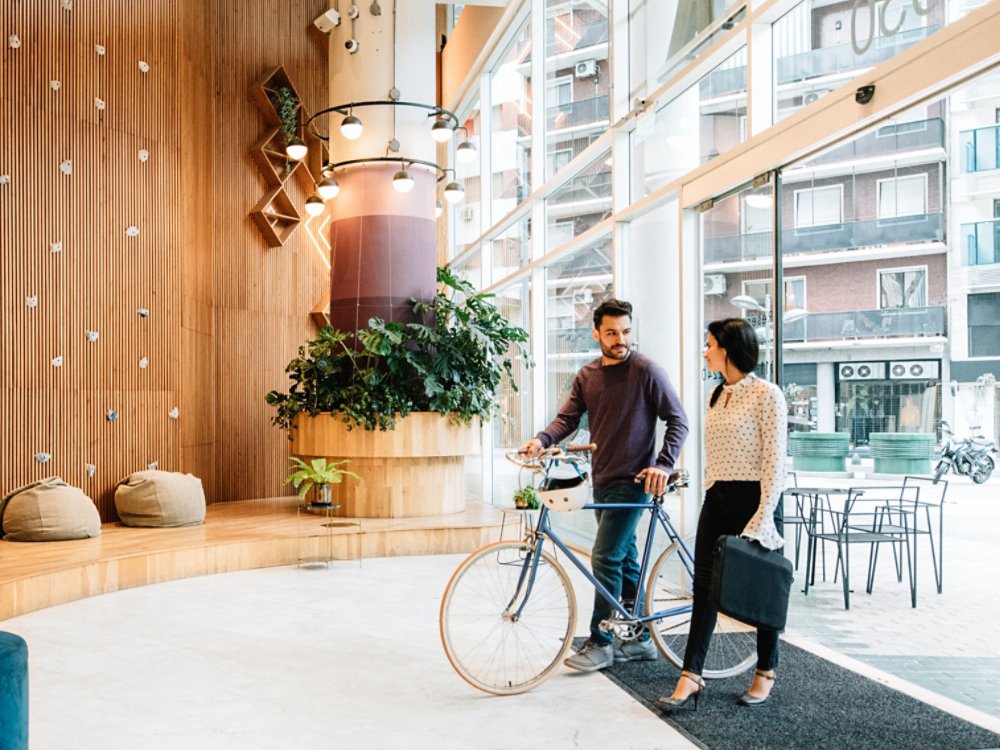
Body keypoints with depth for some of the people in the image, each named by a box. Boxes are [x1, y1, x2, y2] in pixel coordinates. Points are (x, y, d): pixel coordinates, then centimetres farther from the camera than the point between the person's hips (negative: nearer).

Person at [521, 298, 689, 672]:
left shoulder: (646, 370, -9)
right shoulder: (586, 375, 8)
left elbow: (678, 420, -8)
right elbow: (567, 418, 3)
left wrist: (664, 464, -20)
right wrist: (541, 439, -16)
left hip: (632, 480, -7)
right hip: (602, 480, 7)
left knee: (606, 558, -9)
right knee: (624, 557, 13)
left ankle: (600, 643, 4)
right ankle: (641, 638, 26)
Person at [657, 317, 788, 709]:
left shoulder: (766, 394, -12)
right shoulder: (716, 394, 11)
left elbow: (775, 460, -15)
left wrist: (764, 517, -19)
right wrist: (710, 492, 17)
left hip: (754, 500, -6)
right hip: (716, 500, 7)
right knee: (704, 587, 3)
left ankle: (765, 673, 26)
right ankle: (691, 676, 6)